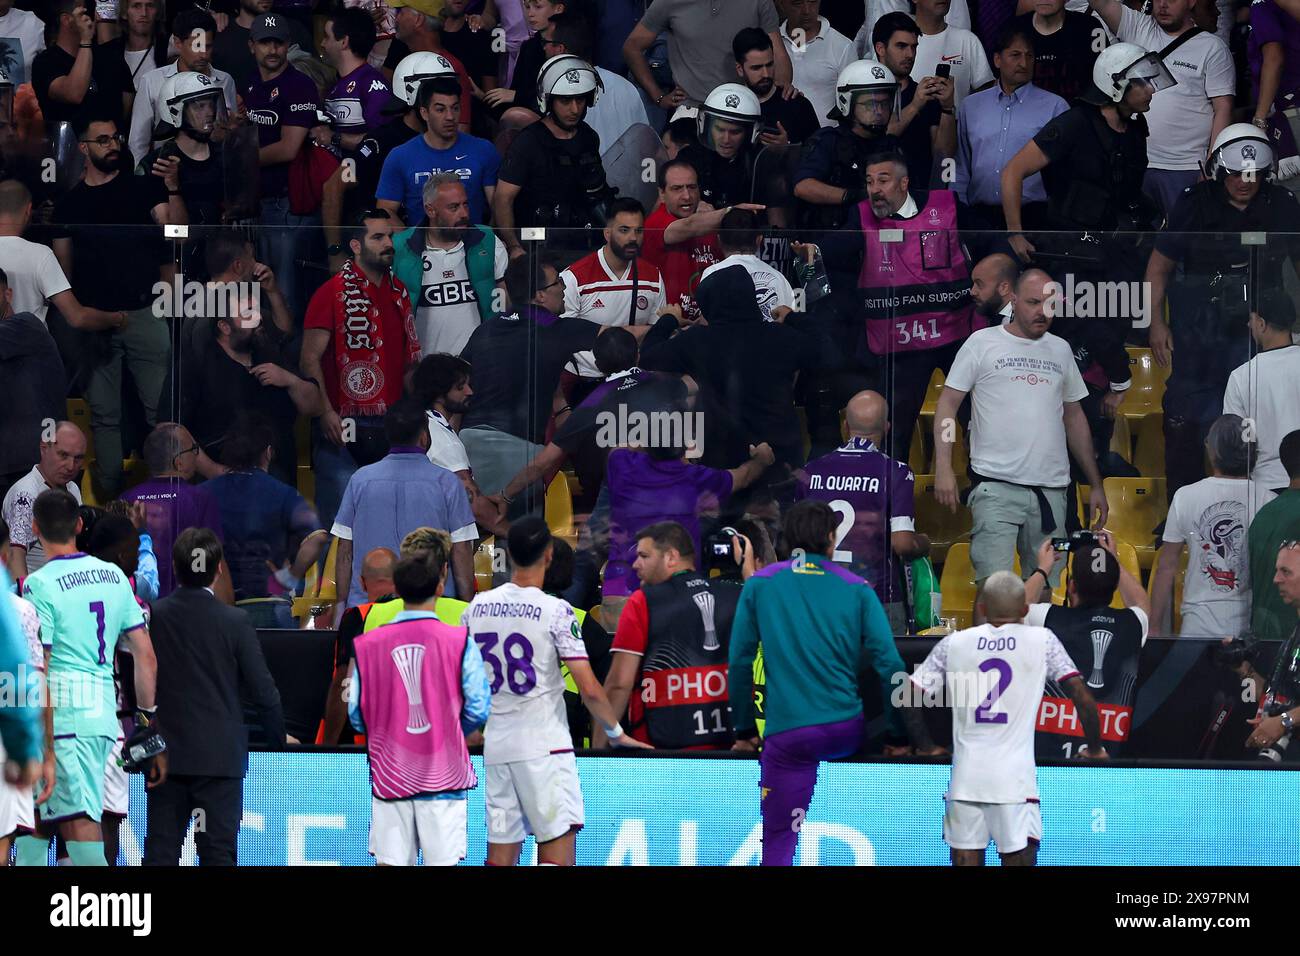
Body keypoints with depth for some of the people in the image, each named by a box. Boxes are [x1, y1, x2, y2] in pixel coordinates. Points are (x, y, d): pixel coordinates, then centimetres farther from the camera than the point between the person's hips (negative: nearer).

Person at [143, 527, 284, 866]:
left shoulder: (152, 616, -3)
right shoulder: (234, 623, -9)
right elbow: (262, 691, -4)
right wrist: (280, 739, 12)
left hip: (165, 754, 2)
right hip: (219, 757, -2)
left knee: (161, 850, 6)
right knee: (218, 851, 0)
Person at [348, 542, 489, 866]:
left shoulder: (367, 645, 0)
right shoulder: (460, 642, -6)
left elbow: (356, 716, 4)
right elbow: (478, 710, -4)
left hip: (388, 777, 2)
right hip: (443, 777, -2)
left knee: (390, 862, 3)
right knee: (442, 862, 0)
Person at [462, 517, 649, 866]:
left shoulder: (477, 607, 5)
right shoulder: (555, 611, -10)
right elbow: (589, 689, -13)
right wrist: (616, 732, 3)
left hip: (496, 746, 5)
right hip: (544, 746, -5)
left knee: (500, 857, 9)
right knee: (557, 851, -5)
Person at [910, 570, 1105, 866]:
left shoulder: (953, 644, 8)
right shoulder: (1042, 641, 3)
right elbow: (1083, 698, 1)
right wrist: (1094, 749, 16)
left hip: (965, 776, 2)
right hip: (1014, 779, -2)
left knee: (966, 864, 6)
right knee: (1019, 861, 0)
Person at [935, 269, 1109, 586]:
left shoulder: (1060, 351, 17)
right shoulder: (982, 343, 3)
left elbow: (1074, 417, 24)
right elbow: (948, 402, 2)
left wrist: (1095, 485, 21)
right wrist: (943, 467, -10)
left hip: (1051, 491, 5)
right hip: (996, 488, -5)